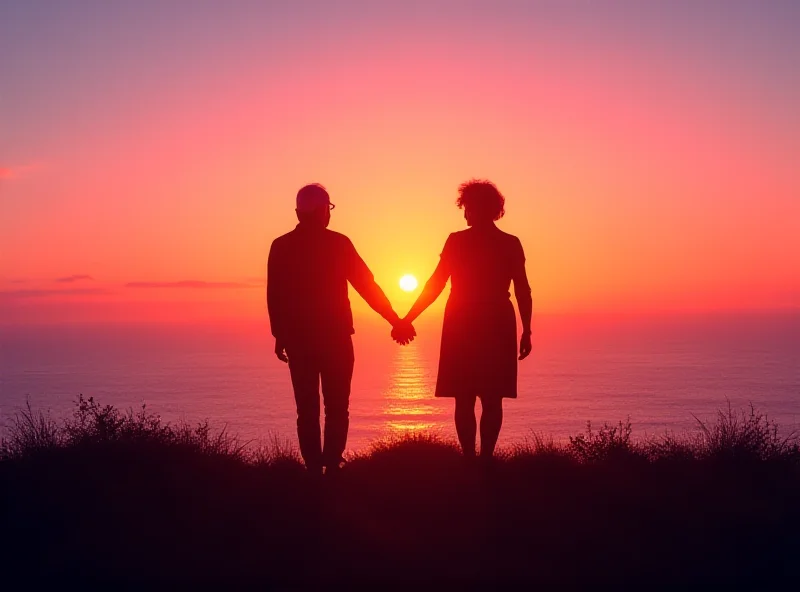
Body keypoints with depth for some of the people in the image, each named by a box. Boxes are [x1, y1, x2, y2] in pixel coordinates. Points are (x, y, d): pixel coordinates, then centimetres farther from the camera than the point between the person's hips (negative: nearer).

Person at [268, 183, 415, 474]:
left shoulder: (281, 246, 0)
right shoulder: (339, 243, -6)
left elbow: (274, 297, 0)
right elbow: (367, 286, -5)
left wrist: (280, 336, 8)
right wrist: (395, 320, 2)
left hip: (298, 338, 2)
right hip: (334, 338, -2)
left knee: (307, 410, 7)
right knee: (336, 409, 6)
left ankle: (315, 470, 4)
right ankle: (331, 467, -3)